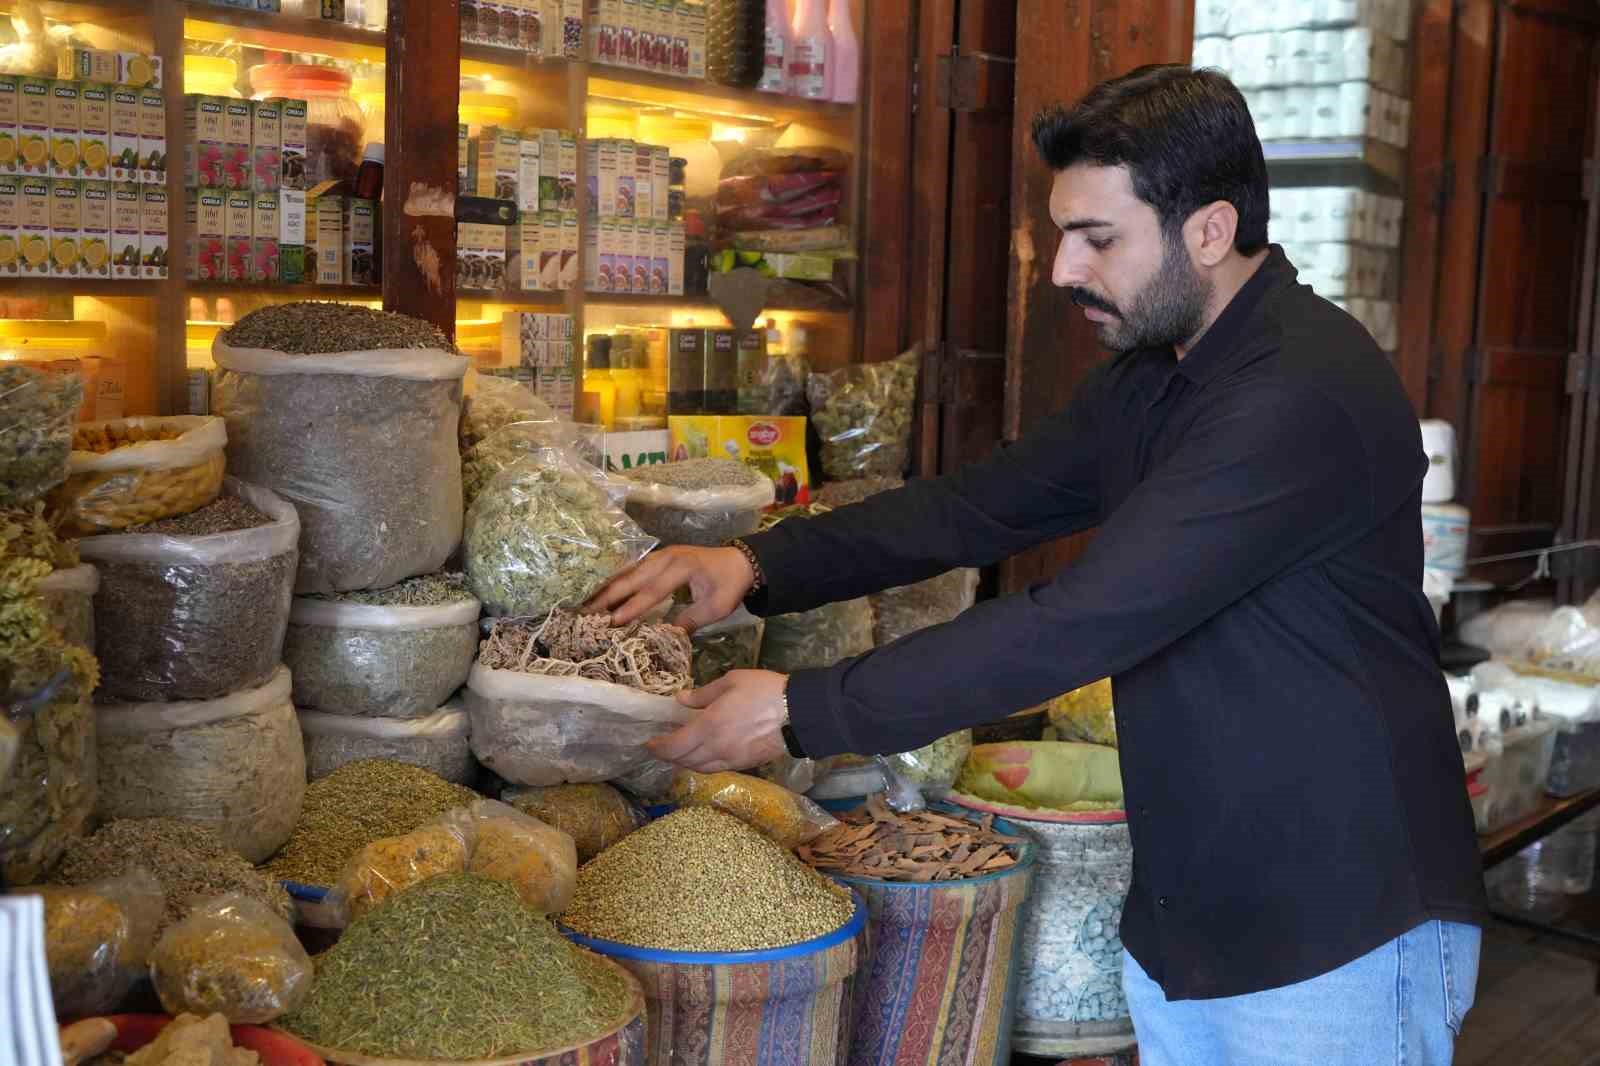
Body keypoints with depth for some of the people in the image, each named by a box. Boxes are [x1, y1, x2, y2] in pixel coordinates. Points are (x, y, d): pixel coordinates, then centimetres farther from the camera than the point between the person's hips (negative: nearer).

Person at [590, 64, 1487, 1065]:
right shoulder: (1148, 380, 6)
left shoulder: (1306, 393, -25)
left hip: (1341, 934, -8)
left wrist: (802, 712, -24)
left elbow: (1081, 624, -29)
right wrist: (758, 564, -8)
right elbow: (977, 505, 6)